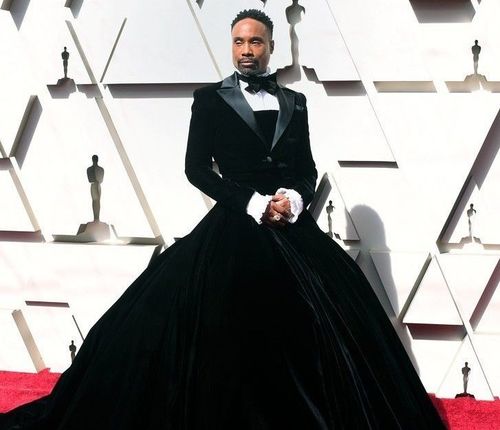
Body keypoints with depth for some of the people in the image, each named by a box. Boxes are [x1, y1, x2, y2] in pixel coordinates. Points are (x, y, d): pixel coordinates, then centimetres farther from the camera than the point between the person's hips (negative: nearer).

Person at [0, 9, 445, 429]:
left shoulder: (294, 102, 13)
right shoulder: (210, 99, 3)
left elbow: (308, 169, 13)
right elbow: (197, 168, -3)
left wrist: (295, 199, -10)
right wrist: (254, 203, -13)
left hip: (293, 228, 4)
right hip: (234, 229, -3)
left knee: (316, 328, -1)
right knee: (227, 334, -6)